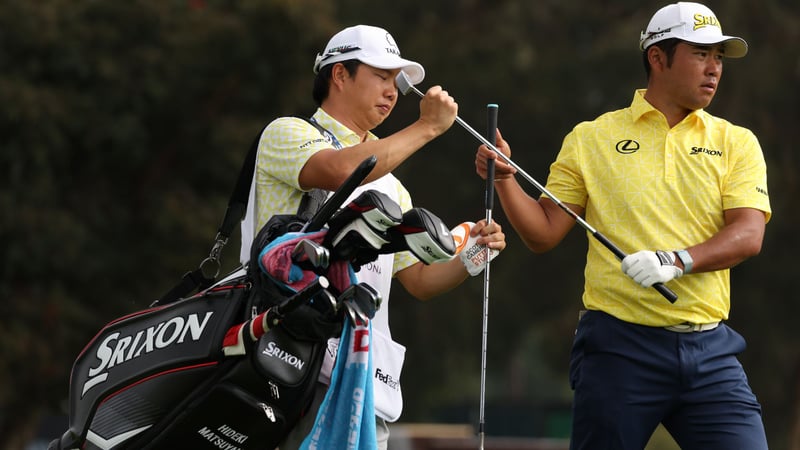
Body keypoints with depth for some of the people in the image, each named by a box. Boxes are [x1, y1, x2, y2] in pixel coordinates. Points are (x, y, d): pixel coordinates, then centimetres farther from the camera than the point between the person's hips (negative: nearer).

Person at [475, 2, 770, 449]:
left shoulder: (736, 143, 9)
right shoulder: (591, 139, 7)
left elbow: (748, 234, -5)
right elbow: (544, 233, 8)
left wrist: (678, 261, -21)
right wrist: (504, 180, -9)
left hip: (709, 351, 1)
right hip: (619, 346, -1)